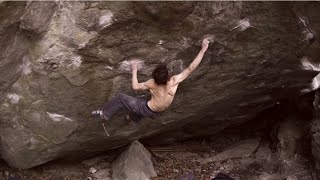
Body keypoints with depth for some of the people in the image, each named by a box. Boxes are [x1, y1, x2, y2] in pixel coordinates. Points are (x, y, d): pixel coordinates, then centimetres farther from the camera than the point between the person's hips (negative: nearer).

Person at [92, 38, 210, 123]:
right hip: (155, 113, 4)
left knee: (121, 98, 9)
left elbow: (135, 87, -11)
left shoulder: (152, 84, -28)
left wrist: (134, 71, 0)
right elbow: (191, 68, -34)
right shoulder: (174, 81, -30)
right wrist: (203, 49, -35)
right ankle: (132, 119, 65)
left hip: (146, 110, -4)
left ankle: (105, 114, 21)